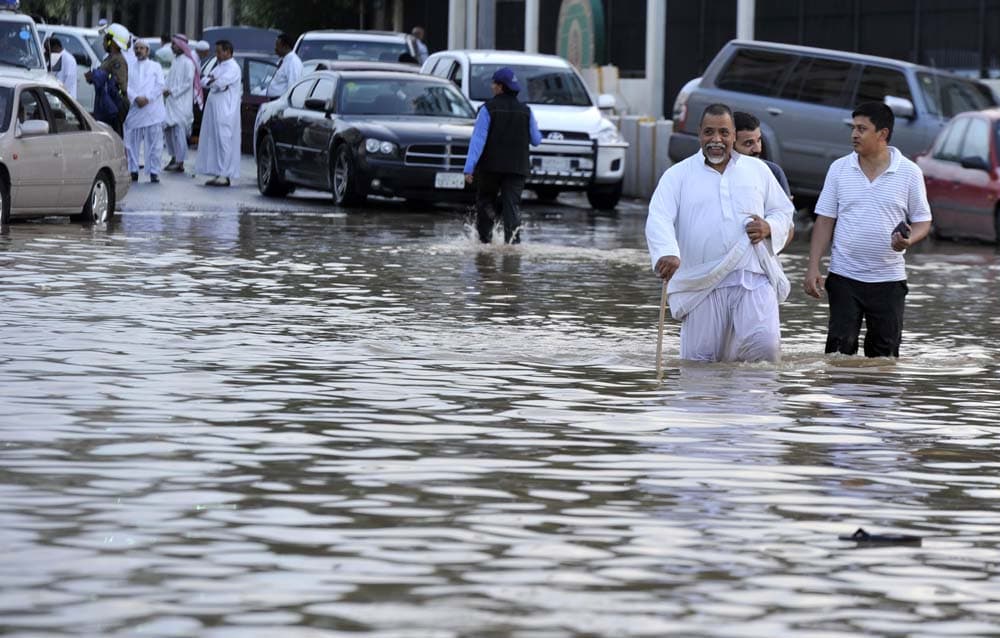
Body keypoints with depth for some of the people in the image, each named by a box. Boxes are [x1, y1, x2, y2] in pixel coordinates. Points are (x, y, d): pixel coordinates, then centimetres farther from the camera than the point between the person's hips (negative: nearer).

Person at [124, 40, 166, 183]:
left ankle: (154, 172, -1)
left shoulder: (155, 66, 14)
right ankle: (133, 171, 7)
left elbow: (159, 85, 2)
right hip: (134, 110, 1)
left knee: (154, 143, -4)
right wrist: (135, 98, -14)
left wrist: (147, 98, -11)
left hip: (152, 110, -1)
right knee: (132, 142, 0)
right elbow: (126, 85, 3)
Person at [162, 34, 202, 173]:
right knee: (168, 130, 9)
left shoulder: (187, 62, -11)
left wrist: (172, 92, -16)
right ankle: (174, 158, 18)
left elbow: (188, 83, -16)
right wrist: (166, 90, 5)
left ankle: (180, 162, -11)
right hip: (170, 101, 9)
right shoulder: (176, 60, 16)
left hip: (181, 103, -9)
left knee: (178, 130, -11)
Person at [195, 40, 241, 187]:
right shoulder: (219, 66, 19)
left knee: (223, 142, -9)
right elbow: (205, 82, 13)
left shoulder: (233, 68, -9)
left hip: (225, 112, -9)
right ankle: (217, 174, 11)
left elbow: (221, 83, -21)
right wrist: (215, 81, -8)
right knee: (213, 142, 8)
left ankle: (225, 175, -9)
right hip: (213, 110, 9)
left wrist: (212, 81, 0)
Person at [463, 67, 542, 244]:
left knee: (485, 203, 15)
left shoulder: (488, 109, -7)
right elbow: (536, 140, 11)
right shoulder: (525, 111, 4)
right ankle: (513, 240, -18)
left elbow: (478, 140, -13)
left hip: (490, 167, -2)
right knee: (512, 206, -2)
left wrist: (469, 168, -16)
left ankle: (485, 239, 11)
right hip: (517, 168, 2)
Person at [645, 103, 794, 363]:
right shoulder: (678, 175, 7)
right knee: (698, 361, -2)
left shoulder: (757, 170, 16)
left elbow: (783, 211, 24)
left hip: (754, 279, 1)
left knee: (765, 346, -18)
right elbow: (658, 219, -7)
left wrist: (769, 227, -2)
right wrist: (666, 253, -28)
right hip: (701, 285, -1)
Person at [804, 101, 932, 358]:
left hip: (888, 279, -1)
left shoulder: (909, 173, -1)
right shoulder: (839, 169, 4)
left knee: (884, 352, 3)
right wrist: (813, 268, -3)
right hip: (844, 277, 1)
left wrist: (908, 240, -19)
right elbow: (824, 221, 6)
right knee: (840, 348, -6)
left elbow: (922, 220, 5)